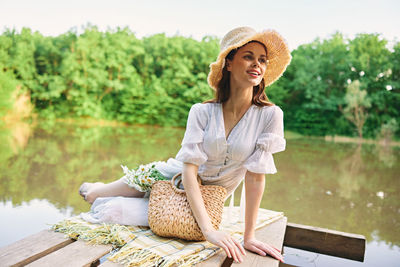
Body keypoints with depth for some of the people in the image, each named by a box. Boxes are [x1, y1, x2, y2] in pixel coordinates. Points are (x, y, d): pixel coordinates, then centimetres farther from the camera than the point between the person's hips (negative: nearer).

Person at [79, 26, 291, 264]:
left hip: (209, 195, 0)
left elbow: (256, 177, -19)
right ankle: (99, 189, 42)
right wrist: (209, 229, -33)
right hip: (179, 178, 0)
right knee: (92, 195, 3)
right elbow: (190, 168, -24)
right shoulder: (202, 112, -19)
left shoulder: (270, 115, -20)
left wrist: (249, 237, -18)